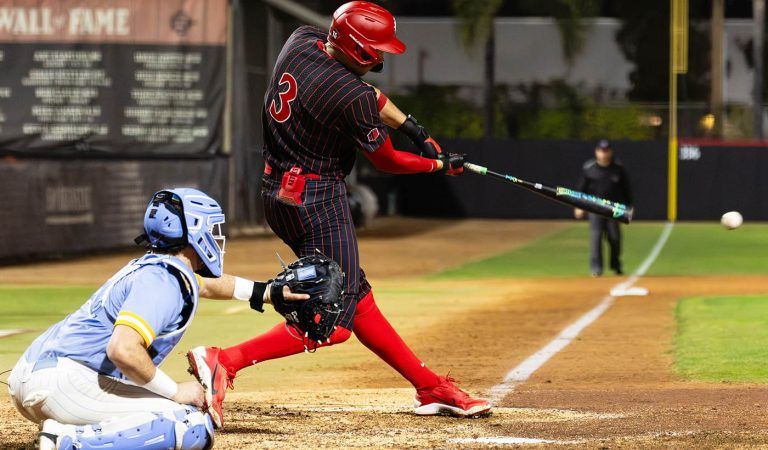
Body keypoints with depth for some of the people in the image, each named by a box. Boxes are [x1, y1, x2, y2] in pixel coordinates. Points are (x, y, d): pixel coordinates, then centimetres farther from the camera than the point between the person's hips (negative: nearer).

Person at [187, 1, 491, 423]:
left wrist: (413, 127, 13)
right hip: (317, 199, -10)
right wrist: (441, 165, 11)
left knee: (355, 296, 13)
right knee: (335, 319, -8)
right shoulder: (353, 98, -21)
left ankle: (430, 387, 22)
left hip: (277, 192, 10)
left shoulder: (301, 40, 1)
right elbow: (387, 161, -6)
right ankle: (225, 361, -18)